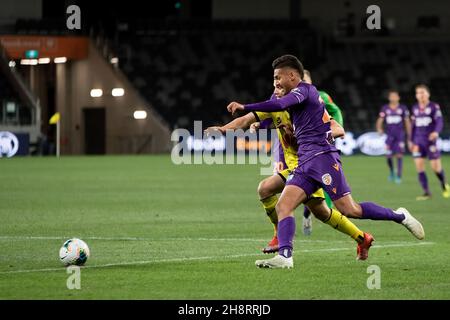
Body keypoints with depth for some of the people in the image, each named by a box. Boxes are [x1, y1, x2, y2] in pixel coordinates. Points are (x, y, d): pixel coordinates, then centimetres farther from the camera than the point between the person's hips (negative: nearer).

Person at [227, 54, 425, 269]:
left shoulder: (304, 89, -5)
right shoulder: (299, 96, 24)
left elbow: (279, 105, -23)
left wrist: (245, 107, -25)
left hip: (322, 156, -10)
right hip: (305, 162, 10)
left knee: (349, 210, -10)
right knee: (283, 206, -10)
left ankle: (400, 216, 7)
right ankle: (284, 255, -22)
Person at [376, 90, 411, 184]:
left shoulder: (403, 108, 4)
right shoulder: (385, 108, 5)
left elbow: (407, 122, 9)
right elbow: (380, 121, 3)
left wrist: (409, 136, 7)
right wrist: (379, 129, -19)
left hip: (400, 135, -1)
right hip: (389, 135, 1)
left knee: (399, 155, -11)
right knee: (388, 156, -2)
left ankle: (398, 176, -6)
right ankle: (391, 172, 26)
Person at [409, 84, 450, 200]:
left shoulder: (434, 107, -4)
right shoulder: (415, 108, 11)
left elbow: (439, 122, -14)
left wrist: (436, 132, -33)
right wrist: (411, 140, 20)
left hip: (431, 140, -4)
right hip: (418, 141, 4)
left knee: (436, 167, -4)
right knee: (419, 166, -7)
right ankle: (426, 192, 0)